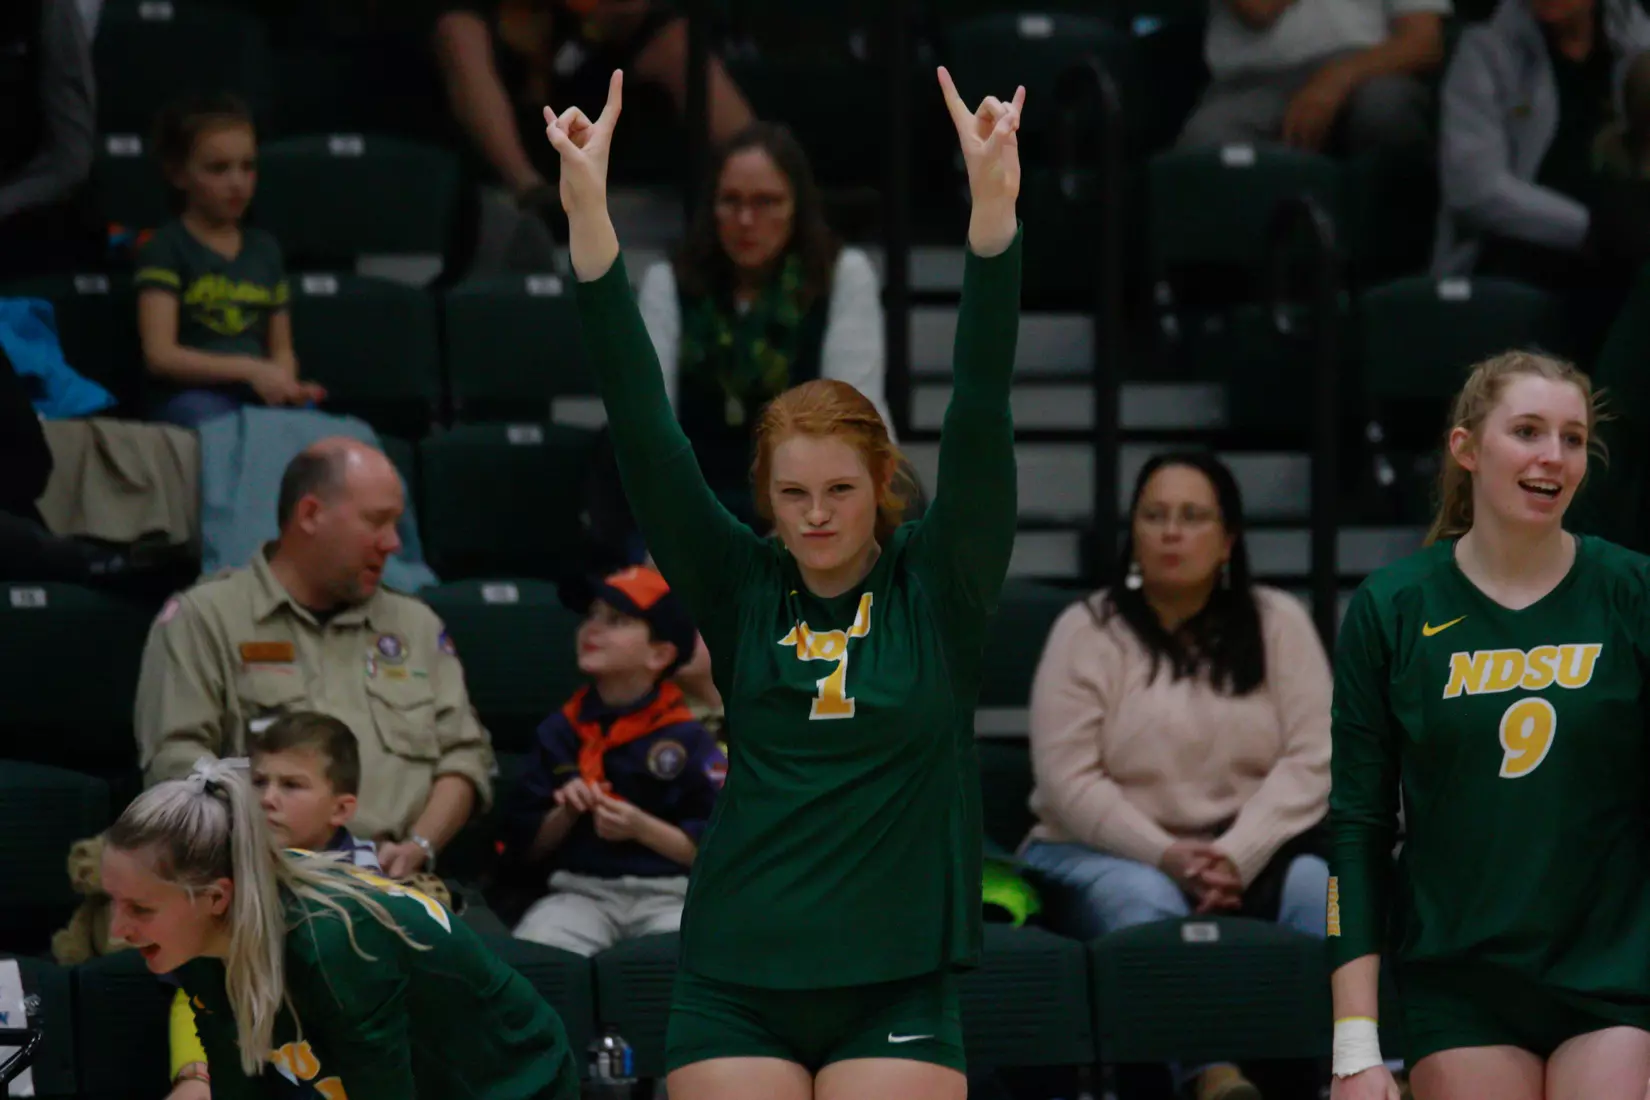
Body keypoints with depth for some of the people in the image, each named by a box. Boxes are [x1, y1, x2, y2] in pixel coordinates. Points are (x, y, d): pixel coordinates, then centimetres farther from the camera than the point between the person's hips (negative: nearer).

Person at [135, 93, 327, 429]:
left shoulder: (264, 249, 22)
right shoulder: (167, 248, 3)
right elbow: (160, 355, -6)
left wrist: (287, 386, 0)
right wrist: (249, 370, -14)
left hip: (260, 399, 4)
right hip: (192, 393, -4)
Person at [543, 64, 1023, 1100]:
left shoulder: (938, 588, 1)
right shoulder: (742, 591, 5)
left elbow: (981, 413, -9)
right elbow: (644, 431, -2)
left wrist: (993, 206, -21)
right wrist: (587, 213, -11)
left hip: (895, 990, -2)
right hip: (737, 987, 2)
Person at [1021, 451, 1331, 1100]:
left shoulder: (1278, 623, 8)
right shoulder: (1086, 632, 2)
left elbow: (1311, 760, -3)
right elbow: (1069, 780, -6)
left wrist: (1235, 857, -19)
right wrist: (1168, 856, -20)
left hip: (1254, 852, 2)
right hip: (1108, 853, -2)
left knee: (1320, 889, -31)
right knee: (1144, 902, -37)